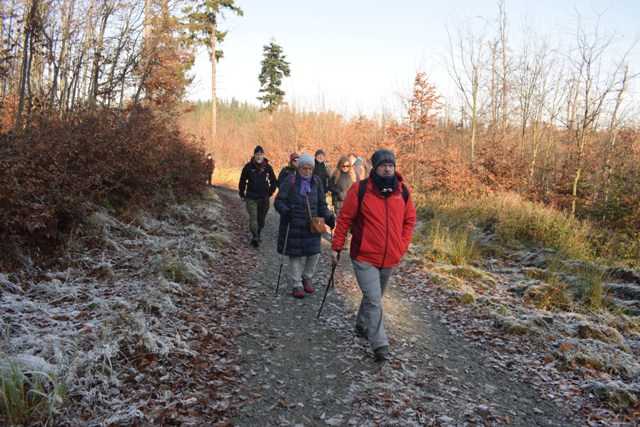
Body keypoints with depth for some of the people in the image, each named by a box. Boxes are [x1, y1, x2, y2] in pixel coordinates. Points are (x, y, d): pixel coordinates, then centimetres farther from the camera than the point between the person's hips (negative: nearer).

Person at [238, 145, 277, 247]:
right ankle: (255, 237, -20)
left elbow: (274, 182, 13)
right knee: (253, 217, -15)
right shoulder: (248, 166, -3)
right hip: (251, 197, -2)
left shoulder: (268, 167, 1)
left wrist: (270, 193, 11)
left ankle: (257, 235, 27)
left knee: (261, 219, 10)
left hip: (264, 198, 2)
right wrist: (242, 194, 7)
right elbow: (242, 181, 6)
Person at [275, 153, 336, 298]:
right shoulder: (290, 181, -8)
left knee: (314, 253, 6)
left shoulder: (316, 182, 7)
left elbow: (321, 204, 12)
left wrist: (328, 217, -2)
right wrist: (286, 211, -26)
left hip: (312, 225, 4)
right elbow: (279, 201, -7)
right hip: (294, 226, -4)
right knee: (297, 255, 0)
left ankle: (307, 278, 32)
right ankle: (296, 285, 17)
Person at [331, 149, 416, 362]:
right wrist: (336, 247, -3)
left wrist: (402, 246, 4)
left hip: (390, 259, 5)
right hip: (364, 257, -4)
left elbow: (409, 220, 12)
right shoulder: (360, 190, -11)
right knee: (373, 300, -9)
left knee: (374, 297, 20)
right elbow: (344, 219, -5)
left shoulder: (403, 192, 1)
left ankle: (362, 326, 42)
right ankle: (380, 345, 0)